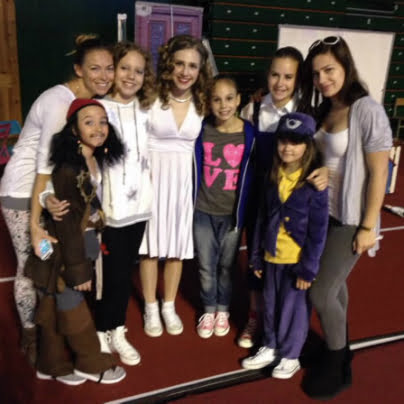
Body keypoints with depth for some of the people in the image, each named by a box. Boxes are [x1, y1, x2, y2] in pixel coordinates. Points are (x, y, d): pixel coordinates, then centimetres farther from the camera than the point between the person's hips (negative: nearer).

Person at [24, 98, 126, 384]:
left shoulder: (97, 160, 2)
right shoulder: (68, 168, -24)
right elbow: (67, 223, -23)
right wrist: (78, 269, -19)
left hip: (82, 242, 8)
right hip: (63, 250, -8)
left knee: (55, 309, 20)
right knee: (73, 310, 11)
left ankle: (52, 365, 36)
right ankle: (92, 363, 30)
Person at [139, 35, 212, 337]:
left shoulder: (203, 102, 1)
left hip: (184, 178, 3)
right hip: (152, 176, -3)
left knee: (177, 246, 12)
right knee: (151, 244, 8)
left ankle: (169, 306, 32)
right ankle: (151, 309, 28)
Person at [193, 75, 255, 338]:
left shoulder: (249, 133, -9)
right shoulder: (202, 129, -5)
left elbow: (251, 174, -3)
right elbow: (195, 168, 3)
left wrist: (244, 211, -3)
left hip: (233, 212, -1)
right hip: (203, 211, 1)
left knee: (227, 265, 15)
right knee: (206, 266, 12)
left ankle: (223, 311, 36)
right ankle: (209, 310, 34)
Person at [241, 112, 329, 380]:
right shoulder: (273, 176, 2)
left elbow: (319, 230, -13)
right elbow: (262, 218, 7)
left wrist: (309, 267, -12)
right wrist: (257, 256, 8)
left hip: (298, 259, -5)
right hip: (273, 256, 5)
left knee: (294, 308, 10)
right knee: (271, 305, 18)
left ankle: (290, 357, 30)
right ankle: (270, 348, 38)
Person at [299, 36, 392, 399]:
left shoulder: (367, 110, -16)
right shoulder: (324, 110, 5)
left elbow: (378, 173, -16)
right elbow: (317, 160, 9)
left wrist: (368, 226, -16)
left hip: (349, 218, -6)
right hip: (321, 213, 7)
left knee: (321, 293, -3)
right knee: (334, 285, 18)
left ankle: (339, 368, 21)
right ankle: (338, 349, 39)